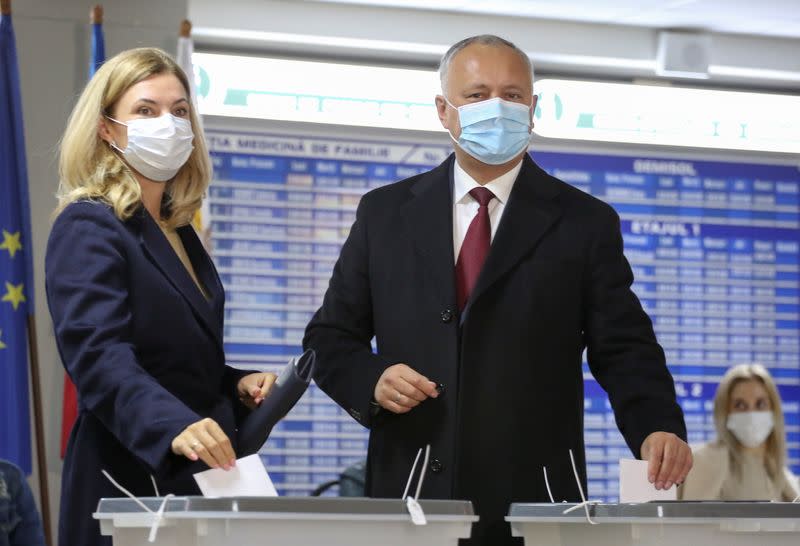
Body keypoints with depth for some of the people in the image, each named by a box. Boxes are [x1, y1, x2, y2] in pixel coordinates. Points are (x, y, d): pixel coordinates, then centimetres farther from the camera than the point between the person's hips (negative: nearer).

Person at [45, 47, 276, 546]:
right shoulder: (87, 228, -10)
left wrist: (235, 385, 5)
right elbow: (99, 355, -26)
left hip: (197, 483, 8)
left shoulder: (178, 232, 15)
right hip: (130, 489, -8)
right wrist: (174, 425, -42)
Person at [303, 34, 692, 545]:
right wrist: (371, 379, -7)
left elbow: (624, 349, 0)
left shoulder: (585, 223, 5)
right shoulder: (386, 213, 11)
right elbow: (330, 335, 14)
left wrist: (658, 428, -19)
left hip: (533, 503, -1)